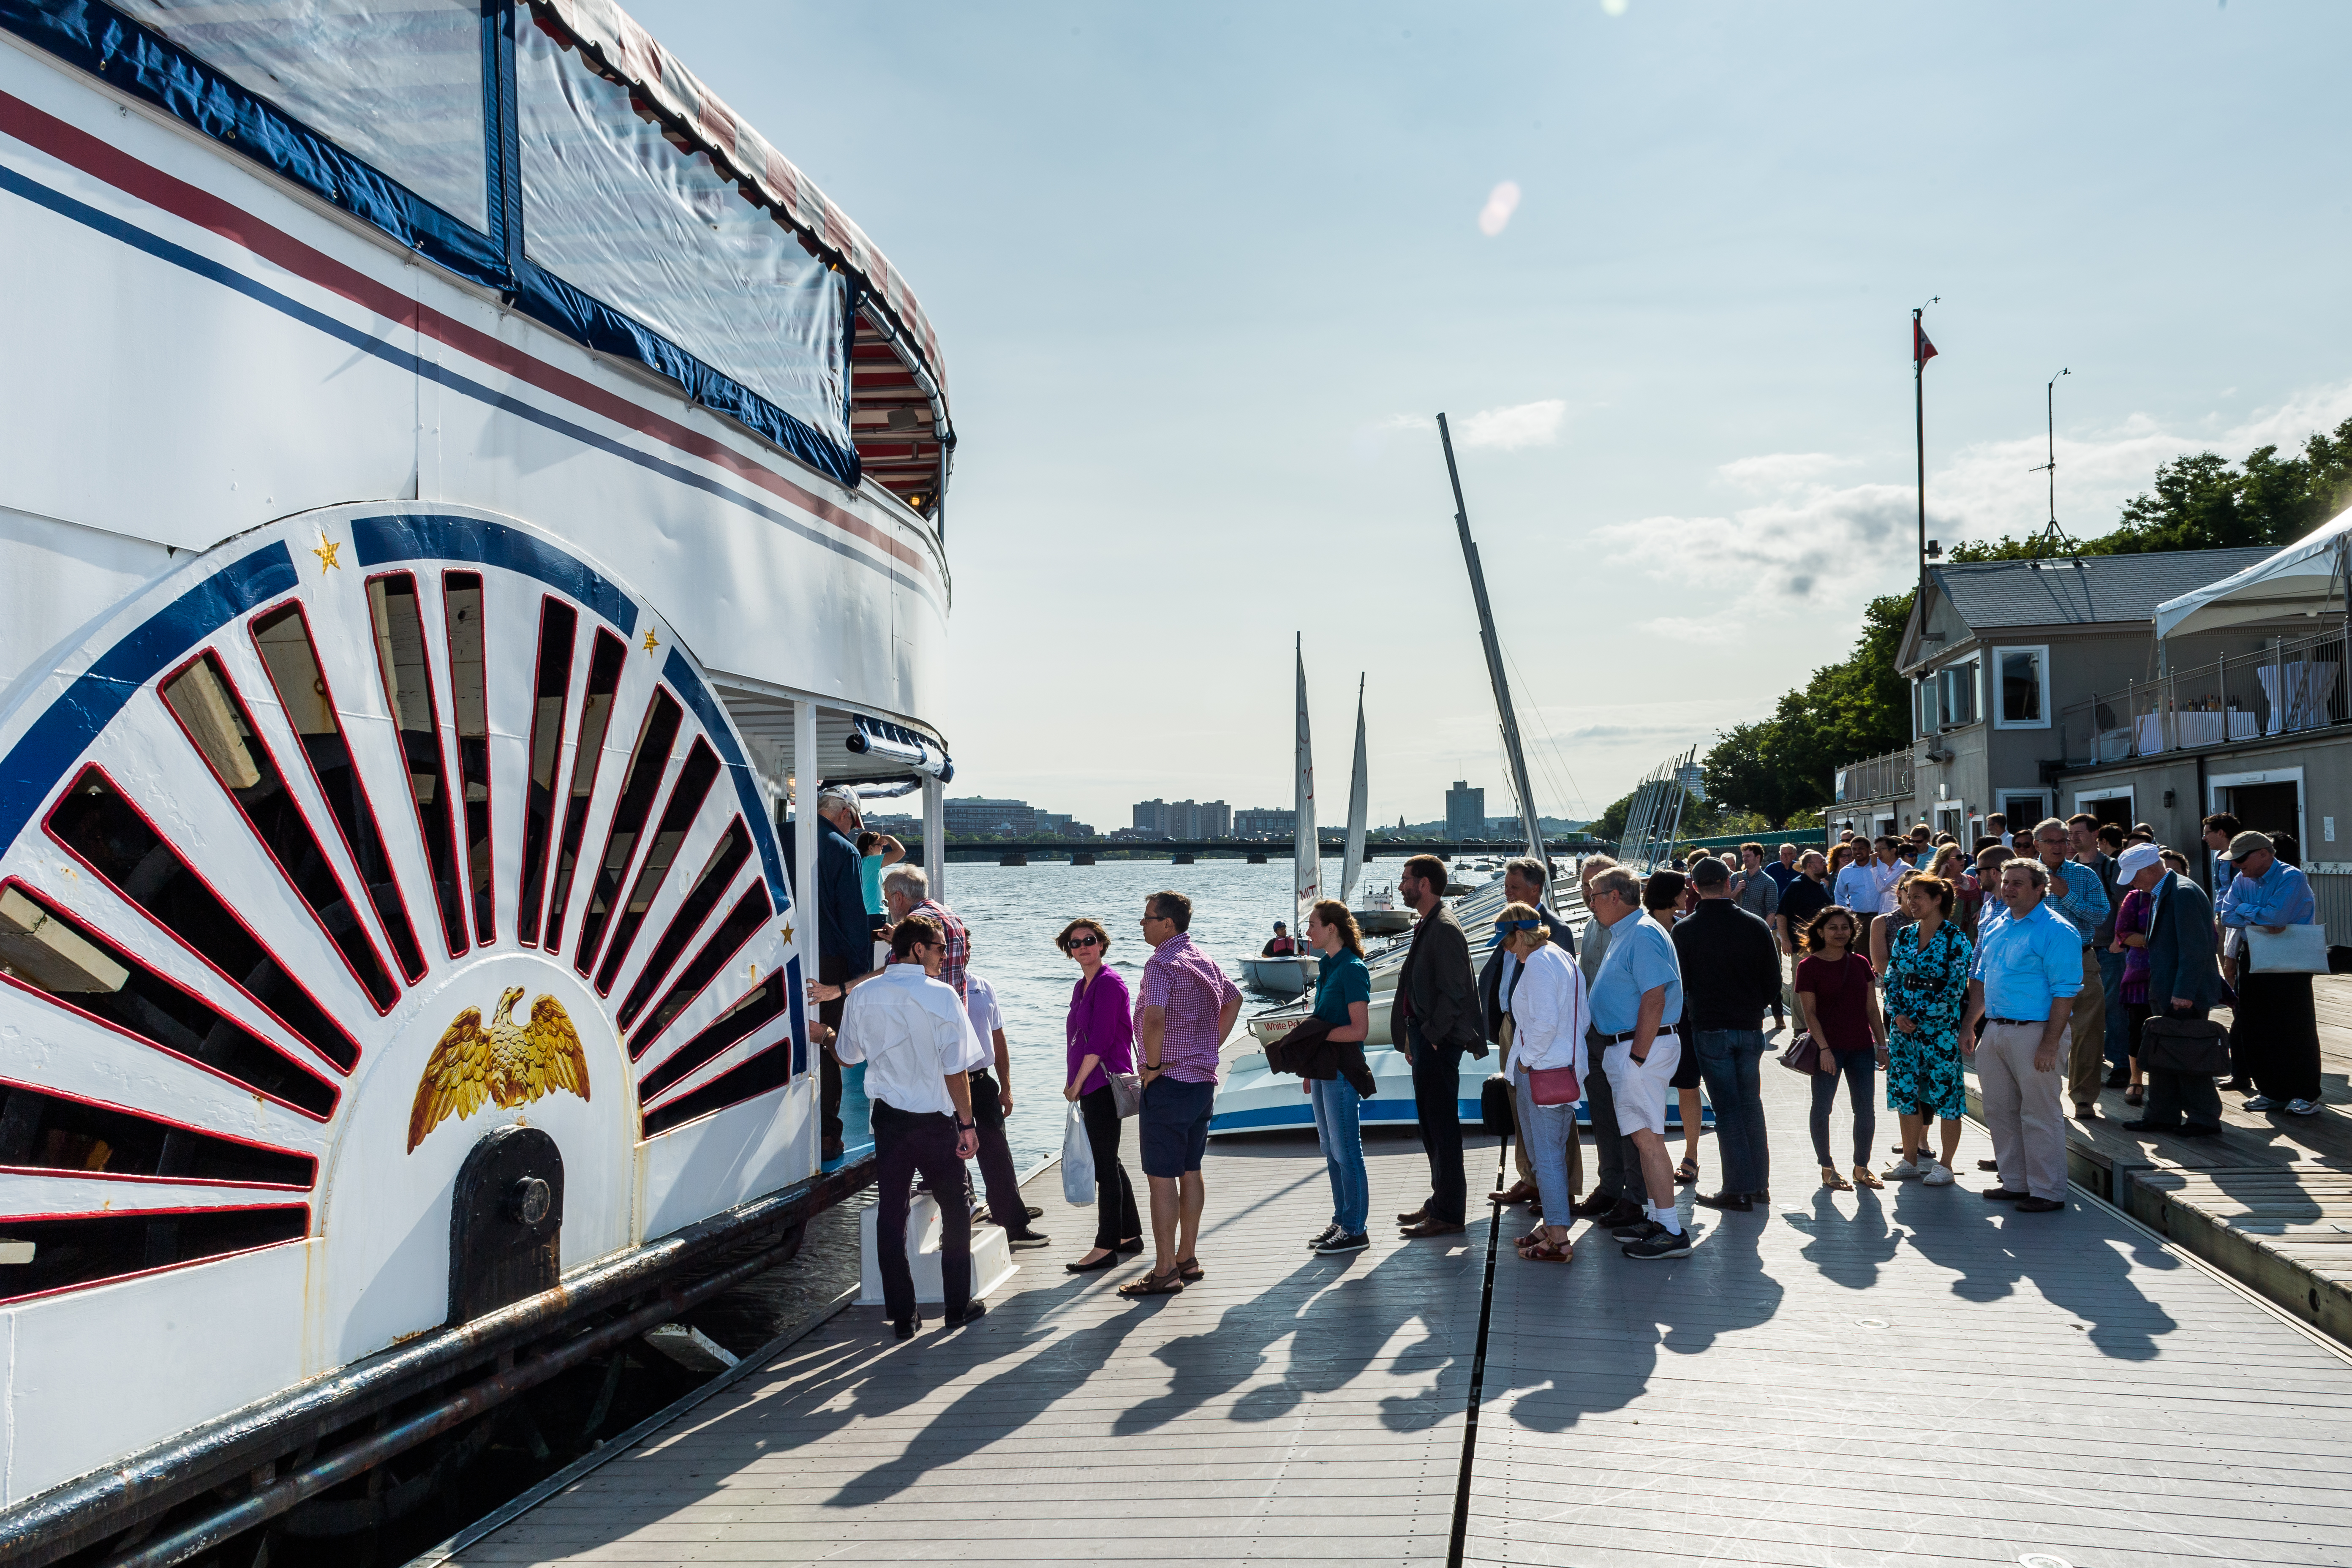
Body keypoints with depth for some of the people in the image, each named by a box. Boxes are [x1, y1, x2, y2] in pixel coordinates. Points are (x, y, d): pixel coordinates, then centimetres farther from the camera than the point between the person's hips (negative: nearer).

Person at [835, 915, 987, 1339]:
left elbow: (849, 1053, 14)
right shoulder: (941, 995, -13)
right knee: (954, 1210, 14)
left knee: (890, 1215, 10)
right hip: (935, 1118, -3)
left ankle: (902, 1316, 12)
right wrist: (967, 1123, -5)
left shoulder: (861, 996, -1)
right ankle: (958, 1306, 20)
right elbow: (956, 1068, -14)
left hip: (888, 1118, 3)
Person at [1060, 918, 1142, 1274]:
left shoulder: (1109, 983, -13)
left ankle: (1106, 1247, -1)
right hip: (1091, 1087, 10)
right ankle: (1130, 1236, 25)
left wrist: (1078, 1083, -13)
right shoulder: (1082, 986, 15)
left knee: (1105, 1165, -5)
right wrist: (1076, 1084, 12)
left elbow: (1100, 1040, -18)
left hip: (1105, 1084, -10)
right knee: (1109, 1164, 15)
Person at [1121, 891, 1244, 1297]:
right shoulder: (1206, 962, 11)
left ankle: (1165, 1272, -3)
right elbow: (1235, 999, 28)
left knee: (1161, 1176, -4)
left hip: (1169, 1082, -9)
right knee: (1190, 1171, 15)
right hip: (1204, 1080, 9)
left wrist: (1153, 1066, -17)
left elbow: (1155, 1019, -32)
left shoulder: (1162, 963, -17)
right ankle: (1188, 1260, 22)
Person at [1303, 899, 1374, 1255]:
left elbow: (1359, 1029, -19)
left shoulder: (1352, 969, -15)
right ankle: (1342, 1220, 24)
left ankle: (1355, 1231, 5)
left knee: (1346, 1151, -2)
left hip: (1343, 1070, -9)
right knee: (1330, 1150, 15)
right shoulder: (1327, 967, 12)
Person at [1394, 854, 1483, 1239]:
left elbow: (1452, 992, -21)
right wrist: (1414, 1037, 16)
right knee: (1431, 1124, 17)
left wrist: (1431, 1036, -17)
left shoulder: (1445, 929, -17)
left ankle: (1449, 1214, 3)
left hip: (1440, 1043, -10)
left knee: (1442, 1126, -4)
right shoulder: (1426, 926, 15)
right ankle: (1440, 1202, 27)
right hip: (1426, 1038, 10)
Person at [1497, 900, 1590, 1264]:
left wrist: (1528, 1058, -14)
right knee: (1550, 1151, 18)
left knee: (1548, 1155, -5)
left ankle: (1558, 1241, -1)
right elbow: (1584, 1018, 16)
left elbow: (1545, 1021, -25)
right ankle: (1553, 1226, 26)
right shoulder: (1565, 959, 14)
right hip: (1566, 1066, 10)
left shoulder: (1537, 964, -16)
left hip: (1541, 1071, -10)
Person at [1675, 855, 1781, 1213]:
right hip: (1750, 1027, 3)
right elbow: (1774, 981, 5)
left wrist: (1687, 1025, 15)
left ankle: (1738, 1190, 2)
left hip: (1709, 1029, -3)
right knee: (1751, 1103, 15)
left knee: (1728, 1109, 1)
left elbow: (1679, 986, 0)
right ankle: (1758, 1181, 21)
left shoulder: (1685, 931, -9)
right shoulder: (1756, 926, -2)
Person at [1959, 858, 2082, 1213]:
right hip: (1993, 1029, 8)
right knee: (1999, 1111, 14)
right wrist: (1969, 1025, 17)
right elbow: (1980, 979, 21)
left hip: (2033, 1033, -8)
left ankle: (2048, 1192, 9)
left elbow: (2065, 992, -16)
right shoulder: (1995, 924, 12)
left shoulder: (2056, 931, -11)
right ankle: (2015, 1183, 26)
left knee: (2040, 1116, -1)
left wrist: (2050, 1043, -20)